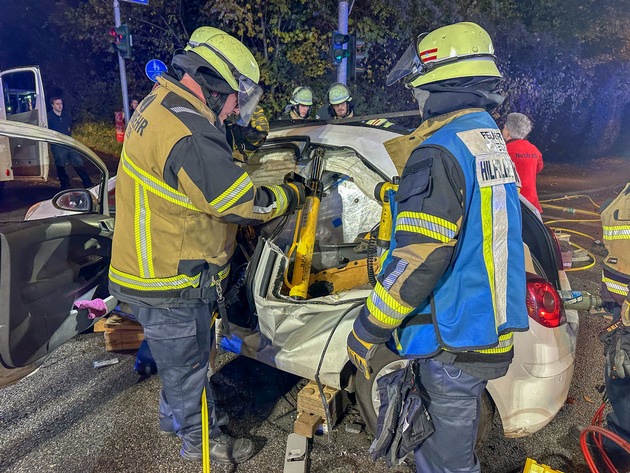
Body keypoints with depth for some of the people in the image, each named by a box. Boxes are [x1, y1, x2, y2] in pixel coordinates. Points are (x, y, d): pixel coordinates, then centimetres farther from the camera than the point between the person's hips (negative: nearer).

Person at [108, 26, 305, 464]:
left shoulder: (160, 104, 5)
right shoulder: (189, 136, -30)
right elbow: (244, 203, -24)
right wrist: (293, 193, -7)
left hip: (150, 265, 10)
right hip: (172, 283, -10)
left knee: (178, 356, 28)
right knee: (187, 362, 13)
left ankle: (175, 415, 52)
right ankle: (202, 440, 37)